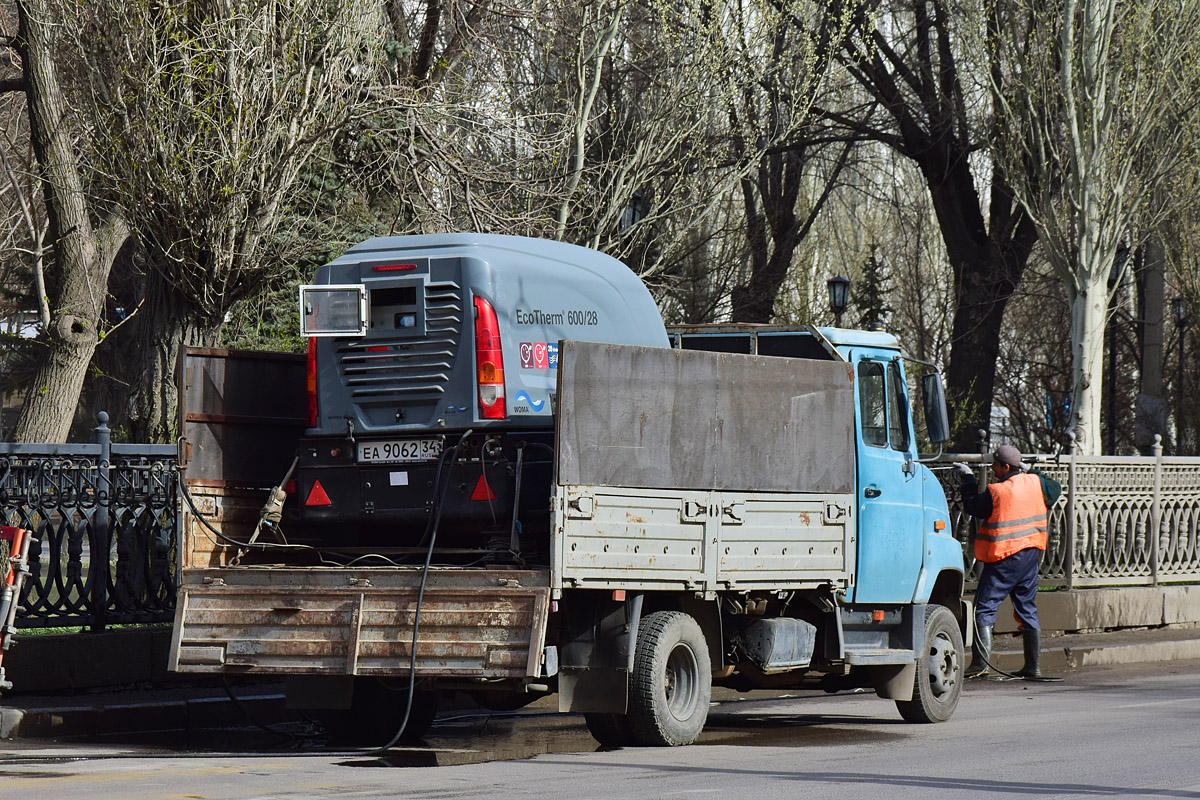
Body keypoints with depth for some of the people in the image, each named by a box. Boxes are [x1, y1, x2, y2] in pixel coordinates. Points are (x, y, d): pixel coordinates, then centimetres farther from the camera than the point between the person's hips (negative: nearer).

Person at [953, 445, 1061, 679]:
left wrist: (968, 478, 11)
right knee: (1028, 611, 12)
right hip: (1030, 554, 6)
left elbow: (971, 506, 0)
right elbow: (1055, 490, 22)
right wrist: (1031, 471, 28)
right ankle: (1033, 666, 12)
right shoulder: (1034, 482, 1)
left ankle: (980, 664, -12)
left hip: (1003, 558, -6)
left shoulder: (996, 492, -15)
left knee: (984, 609, -3)